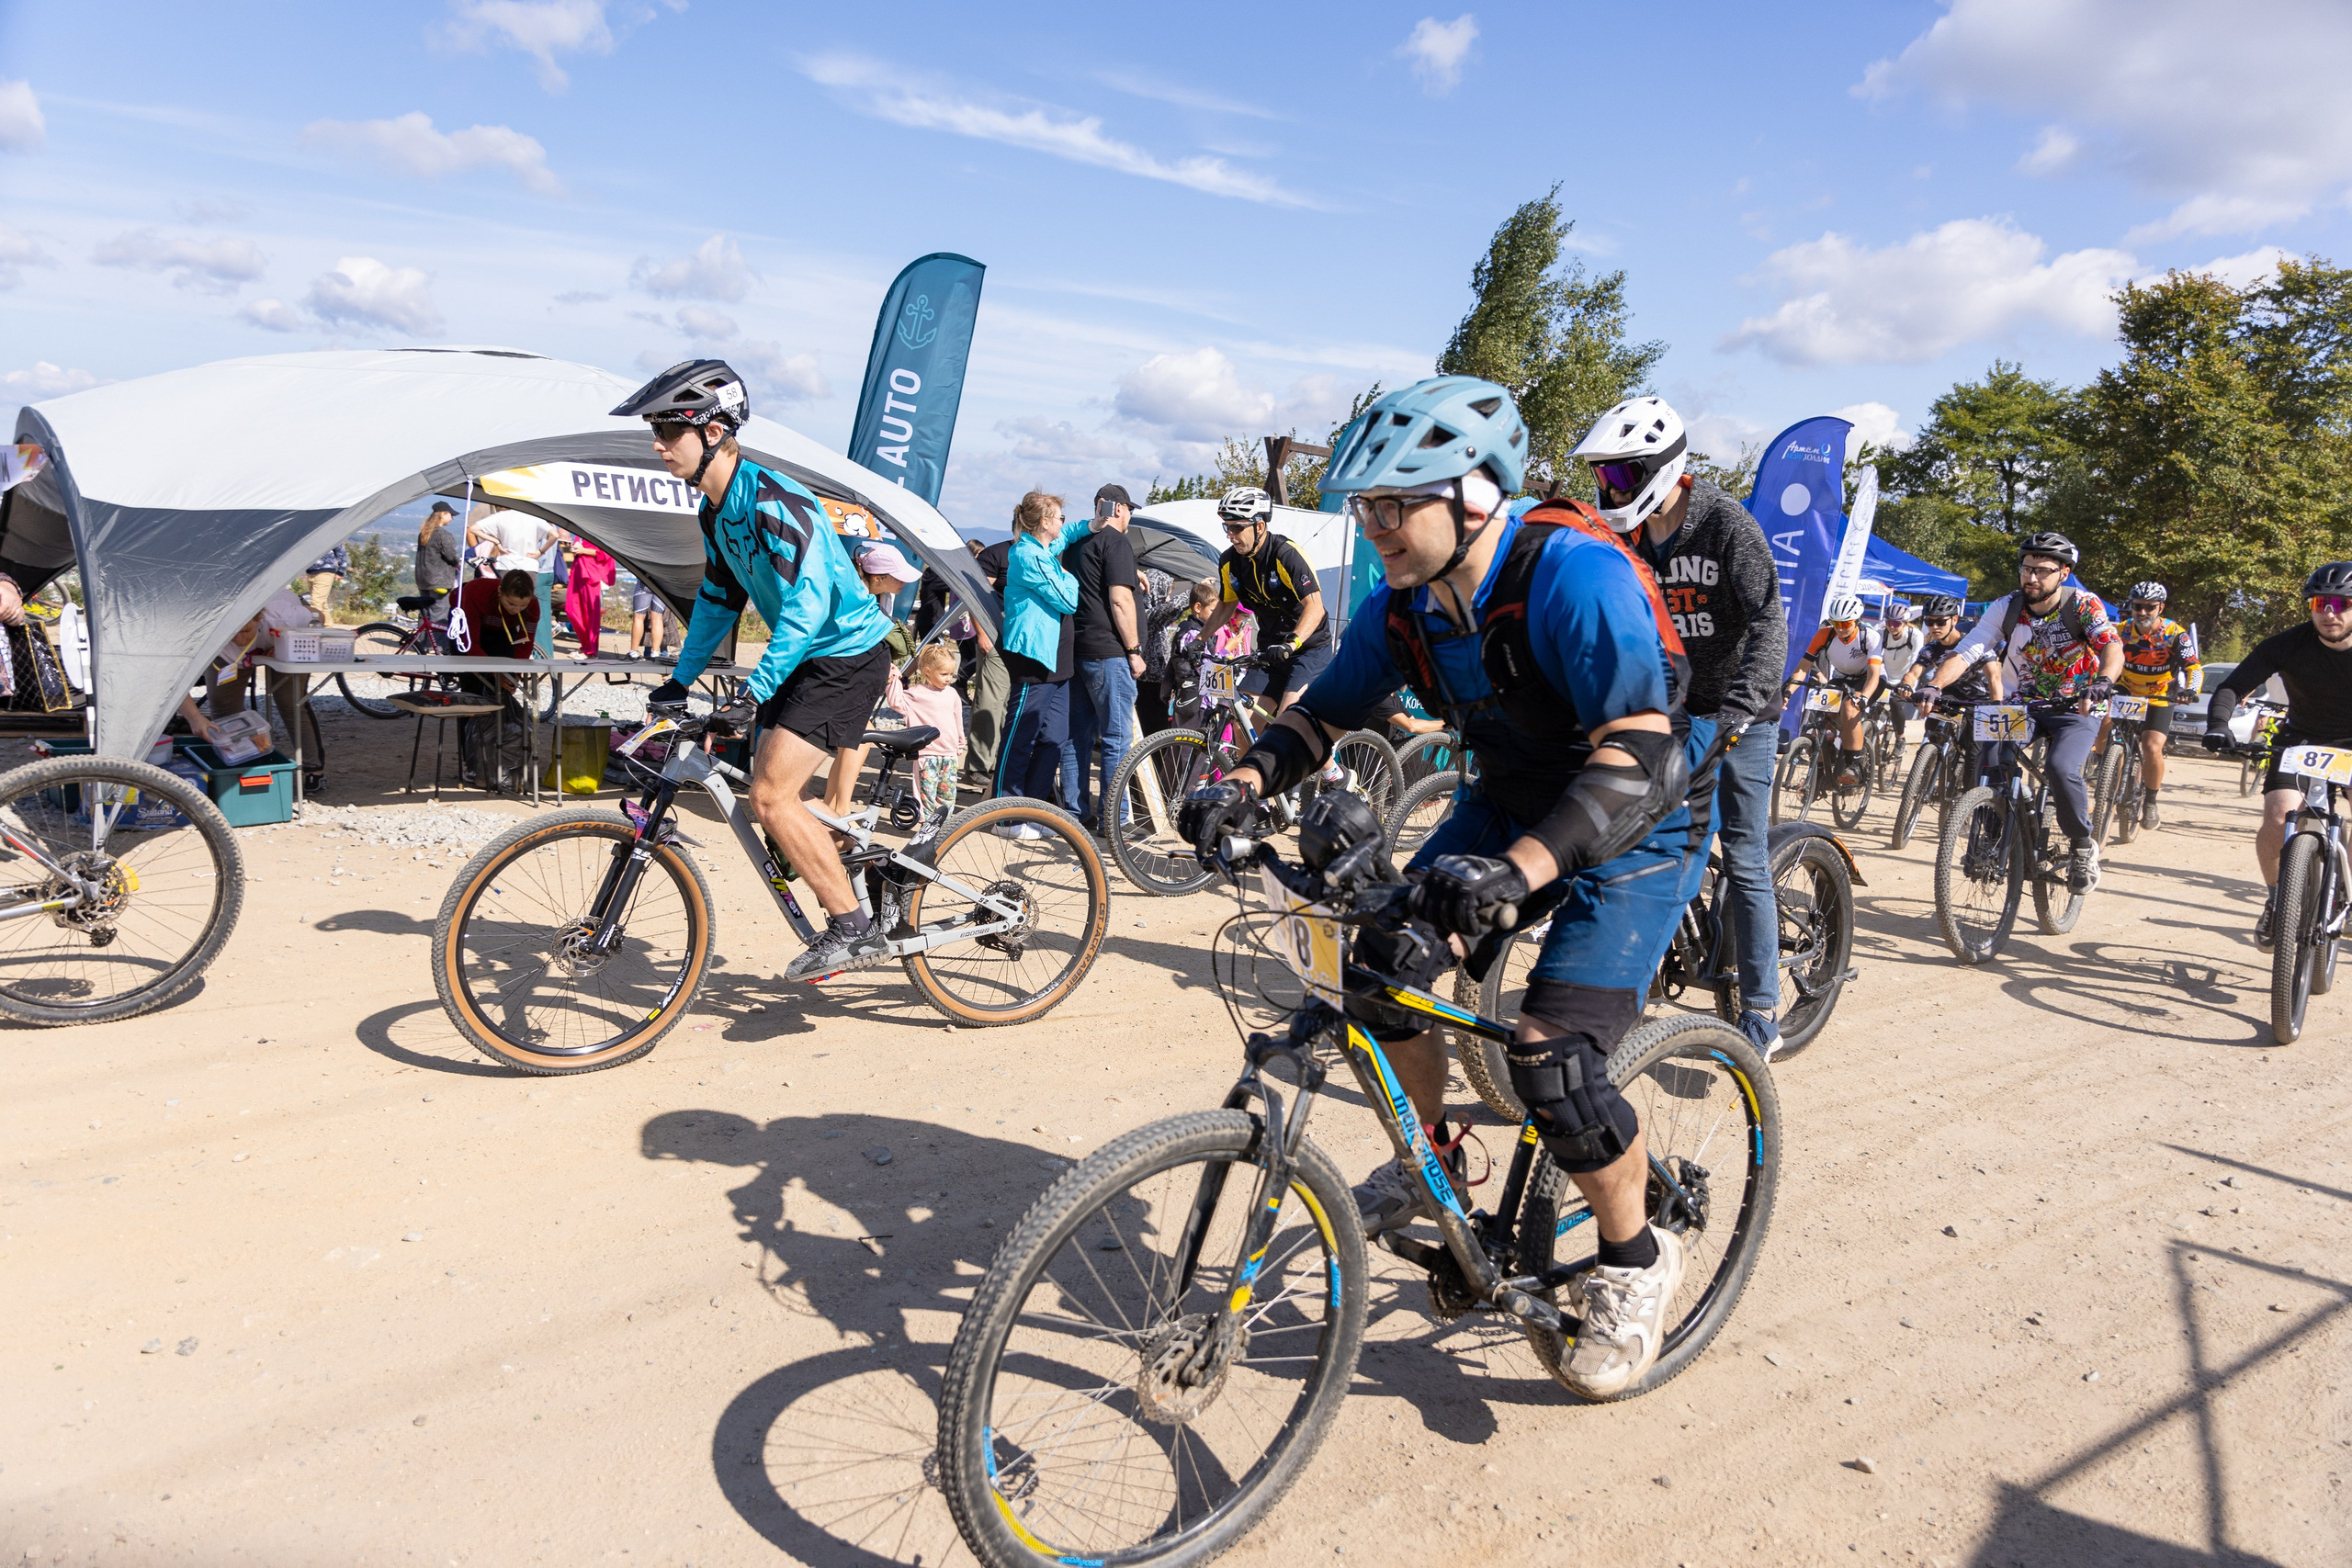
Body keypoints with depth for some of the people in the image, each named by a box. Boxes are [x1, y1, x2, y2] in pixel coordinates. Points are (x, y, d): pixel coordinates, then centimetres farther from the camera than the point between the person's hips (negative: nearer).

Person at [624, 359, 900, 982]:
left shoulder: (772, 499, -22)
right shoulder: (716, 510, 8)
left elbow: (808, 605, -30)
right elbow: (718, 598, 20)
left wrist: (754, 692, -35)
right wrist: (680, 679, 18)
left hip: (847, 655, -10)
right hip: (807, 657, 10)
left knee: (772, 797, -16)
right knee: (771, 797, 10)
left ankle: (855, 931, -7)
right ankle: (842, 931, 22)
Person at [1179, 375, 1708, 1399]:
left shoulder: (1574, 576, -31)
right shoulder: (1405, 605, -9)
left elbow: (1638, 757, -41)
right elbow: (1325, 713, 0)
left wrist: (1516, 869, -56)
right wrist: (1244, 782, -22)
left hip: (1637, 824, -7)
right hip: (1514, 800, 7)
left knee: (1552, 1059, -18)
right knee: (1385, 952, -9)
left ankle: (1635, 1261, 10)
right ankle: (1431, 1157, 18)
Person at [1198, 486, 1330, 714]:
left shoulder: (1288, 555, -22)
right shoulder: (1229, 562, -2)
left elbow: (1314, 607, -28)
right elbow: (1227, 606, 15)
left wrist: (1290, 644, -42)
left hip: (1309, 647, -6)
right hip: (1270, 650, 6)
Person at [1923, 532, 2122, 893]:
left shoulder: (2083, 605, -13)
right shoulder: (2005, 608, -6)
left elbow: (2112, 646, -29)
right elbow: (1965, 652, -15)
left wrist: (2103, 682, -51)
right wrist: (1933, 686, -34)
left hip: (2076, 709, -3)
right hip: (2024, 706, 3)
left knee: (2062, 768, -29)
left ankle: (2084, 846, -3)